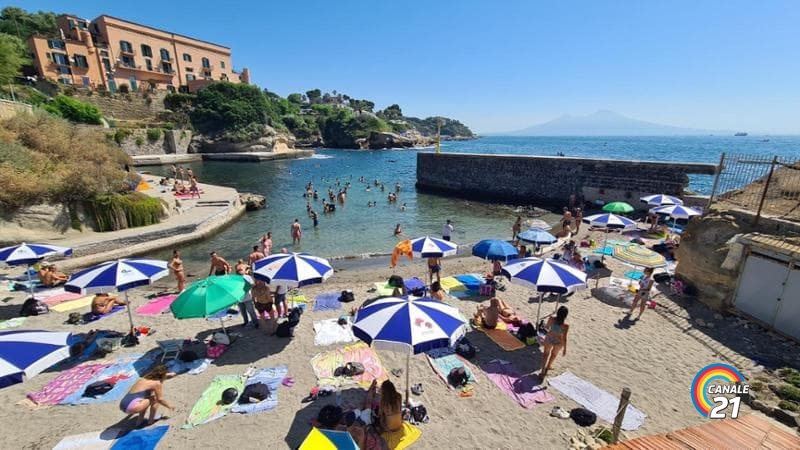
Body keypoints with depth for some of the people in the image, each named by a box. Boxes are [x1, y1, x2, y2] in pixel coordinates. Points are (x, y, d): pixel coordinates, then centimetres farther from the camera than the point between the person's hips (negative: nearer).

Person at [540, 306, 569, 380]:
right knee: (554, 354, 30)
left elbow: (546, 327, -7)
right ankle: (548, 366, 54)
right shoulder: (566, 326, -31)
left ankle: (543, 371, 24)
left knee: (546, 353, 25)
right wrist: (564, 348, -6)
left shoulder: (551, 319, -25)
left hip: (549, 339, 1)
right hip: (558, 342, -1)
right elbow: (564, 338, -21)